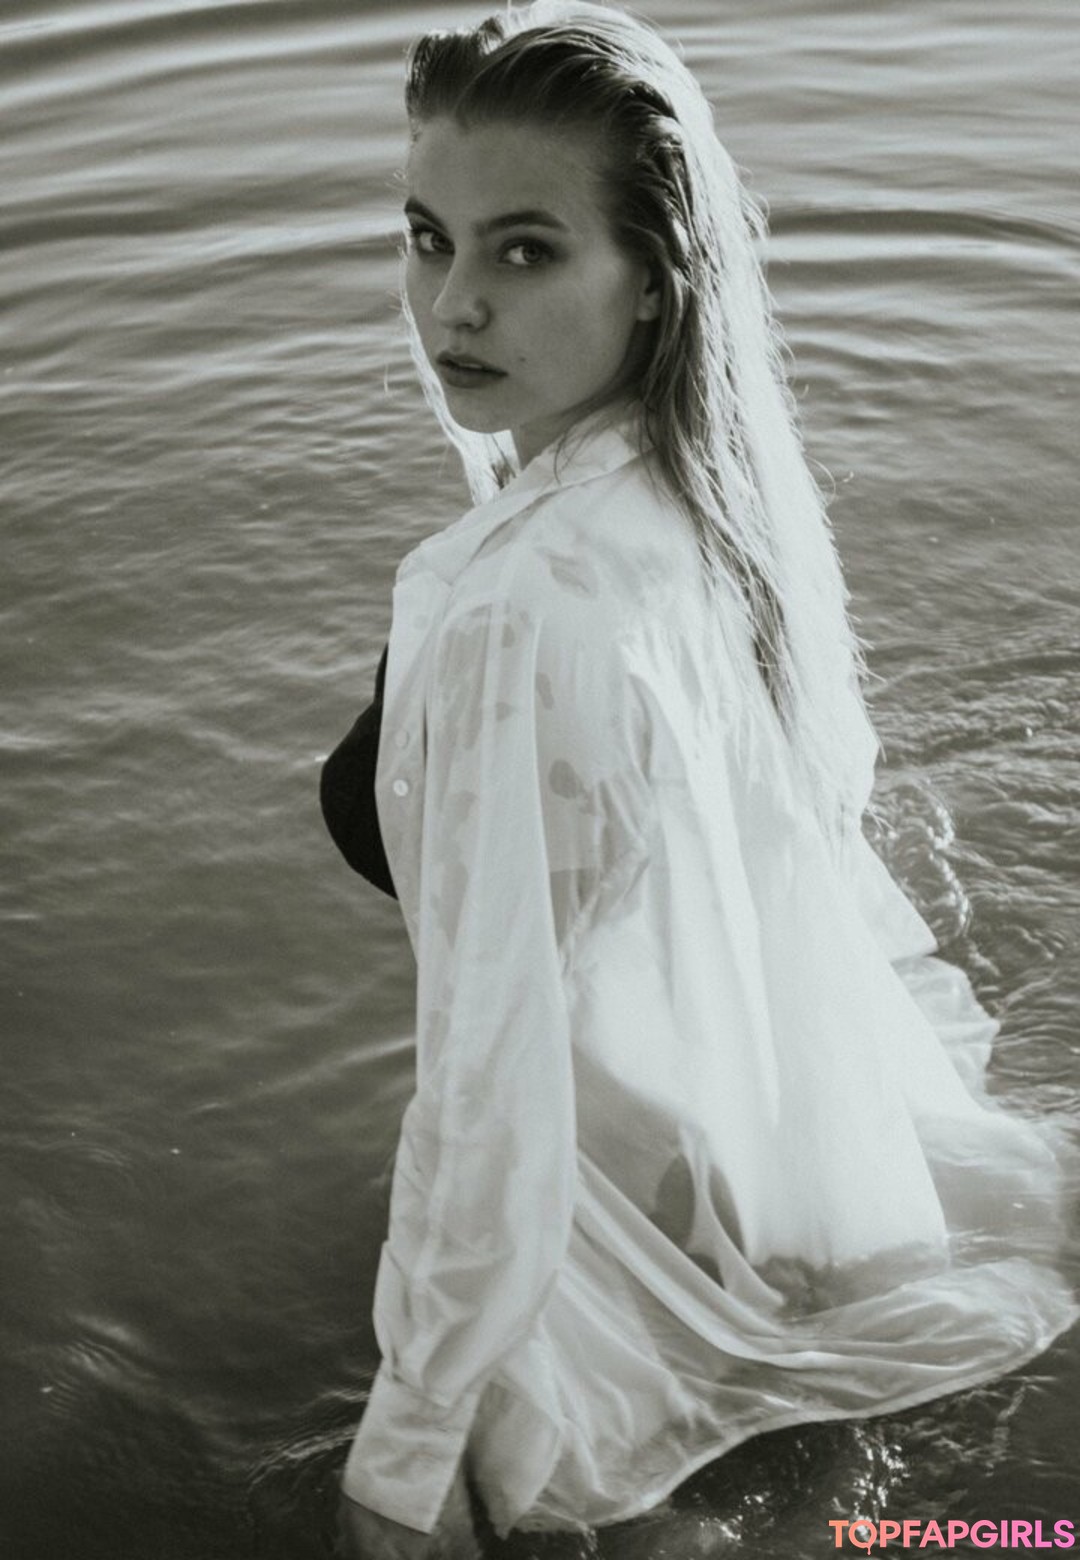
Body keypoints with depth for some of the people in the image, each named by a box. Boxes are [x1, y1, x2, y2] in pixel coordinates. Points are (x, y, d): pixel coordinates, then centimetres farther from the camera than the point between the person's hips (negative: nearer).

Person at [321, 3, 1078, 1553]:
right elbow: (821, 784, 5)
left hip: (659, 1169, -8)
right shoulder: (721, 469, -12)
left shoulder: (514, 615, -37)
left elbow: (492, 1074, -31)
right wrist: (918, 996, 24)